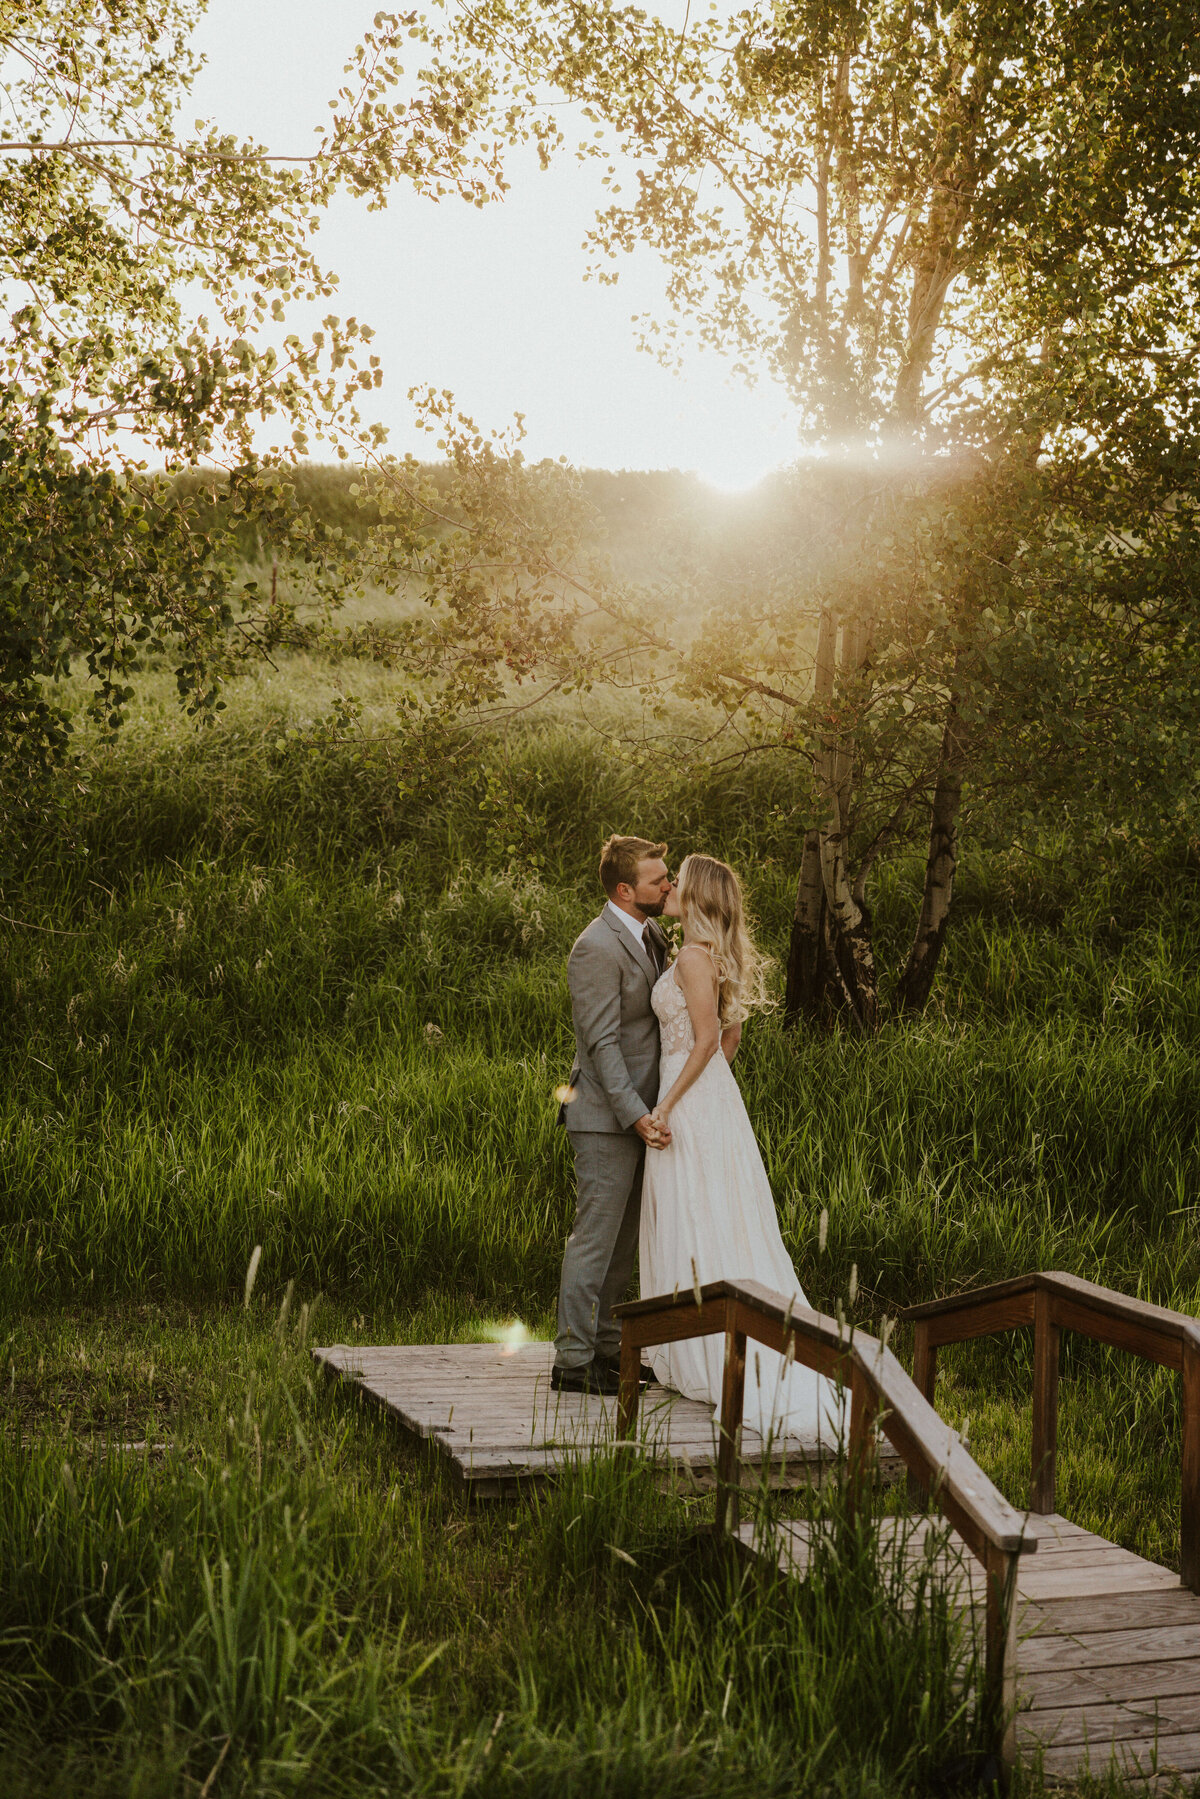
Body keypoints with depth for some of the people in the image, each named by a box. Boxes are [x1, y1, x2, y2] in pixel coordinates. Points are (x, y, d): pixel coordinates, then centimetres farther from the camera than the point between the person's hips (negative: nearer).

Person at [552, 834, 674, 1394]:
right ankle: (573, 1361, 3)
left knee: (624, 1239, 15)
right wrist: (636, 1117, -25)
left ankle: (604, 1345, 25)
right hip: (607, 1117, -9)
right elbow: (602, 1044, -20)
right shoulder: (597, 949, -17)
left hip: (641, 1111, 9)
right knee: (595, 1237, -4)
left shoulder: (651, 934, 11)